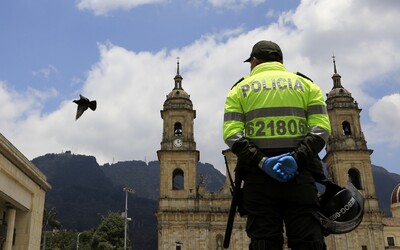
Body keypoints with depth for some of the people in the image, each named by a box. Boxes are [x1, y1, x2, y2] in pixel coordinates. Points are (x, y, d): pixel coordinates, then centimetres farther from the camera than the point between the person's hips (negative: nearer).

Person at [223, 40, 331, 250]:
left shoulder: (240, 89, 14)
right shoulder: (306, 84, 16)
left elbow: (231, 134, -3)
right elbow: (321, 129, -1)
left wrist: (261, 162, -10)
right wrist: (297, 157, -11)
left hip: (258, 176, 0)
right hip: (300, 174, 1)